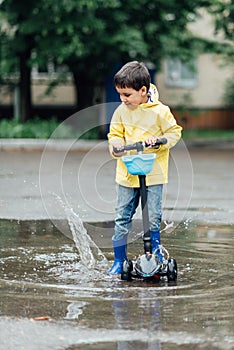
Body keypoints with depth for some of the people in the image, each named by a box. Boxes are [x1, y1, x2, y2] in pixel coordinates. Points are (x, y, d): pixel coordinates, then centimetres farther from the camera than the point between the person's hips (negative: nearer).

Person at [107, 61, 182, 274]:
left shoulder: (160, 111, -8)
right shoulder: (121, 111, 1)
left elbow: (174, 132, 0)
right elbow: (115, 134, 10)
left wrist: (159, 141, -17)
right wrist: (116, 145, -11)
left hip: (153, 174, -3)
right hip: (127, 172, 3)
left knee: (153, 217, -2)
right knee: (122, 217, 5)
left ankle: (155, 256, 13)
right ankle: (119, 260, 15)